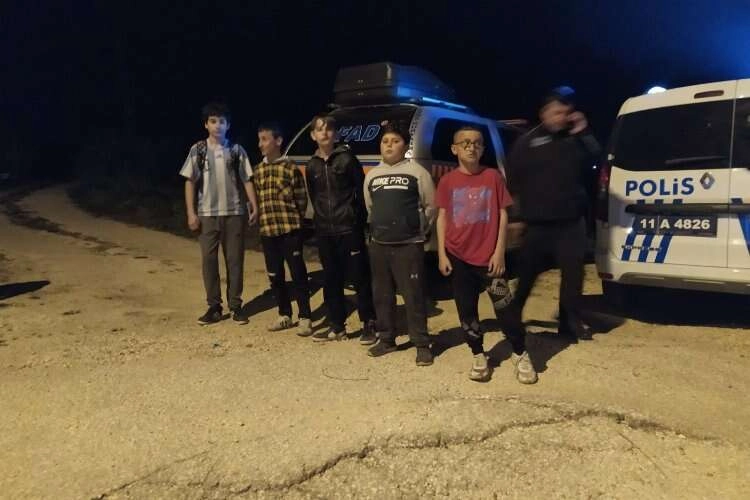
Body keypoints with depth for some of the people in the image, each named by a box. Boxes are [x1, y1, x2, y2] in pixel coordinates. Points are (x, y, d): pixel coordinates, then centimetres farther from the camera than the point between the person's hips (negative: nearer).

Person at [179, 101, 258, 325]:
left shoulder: (237, 150, 4)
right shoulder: (198, 150, 3)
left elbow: (246, 180, 6)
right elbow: (190, 182, 3)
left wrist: (254, 207, -4)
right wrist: (191, 213, -4)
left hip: (234, 213, 0)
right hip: (208, 214, 0)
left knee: (235, 259, 4)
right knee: (209, 260, 3)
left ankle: (236, 305, 14)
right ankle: (214, 306, 13)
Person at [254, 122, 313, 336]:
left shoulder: (291, 168, -5)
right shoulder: (258, 170, 11)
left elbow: (302, 199, -3)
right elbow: (257, 199, 17)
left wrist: (294, 220, -2)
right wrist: (263, 220, 9)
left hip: (290, 229, -6)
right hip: (267, 231, 6)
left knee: (298, 274, -1)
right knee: (275, 276, 11)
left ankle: (305, 318, 7)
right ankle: (284, 315, 25)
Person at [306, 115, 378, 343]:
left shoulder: (347, 158, -3)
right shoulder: (312, 165, 10)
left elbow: (361, 190, -3)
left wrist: (359, 219, -2)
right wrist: (323, 215, 14)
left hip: (349, 228, -5)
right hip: (324, 232, 5)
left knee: (360, 278, 0)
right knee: (331, 280, 11)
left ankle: (369, 325, 10)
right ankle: (337, 326, 21)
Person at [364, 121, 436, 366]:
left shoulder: (417, 172, -3)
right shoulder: (371, 175, 12)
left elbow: (431, 206, 2)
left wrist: (419, 230, 7)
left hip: (408, 245, -5)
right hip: (378, 245, 5)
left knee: (413, 296, -3)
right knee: (382, 295, 11)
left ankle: (422, 344, 7)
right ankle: (386, 339, 25)